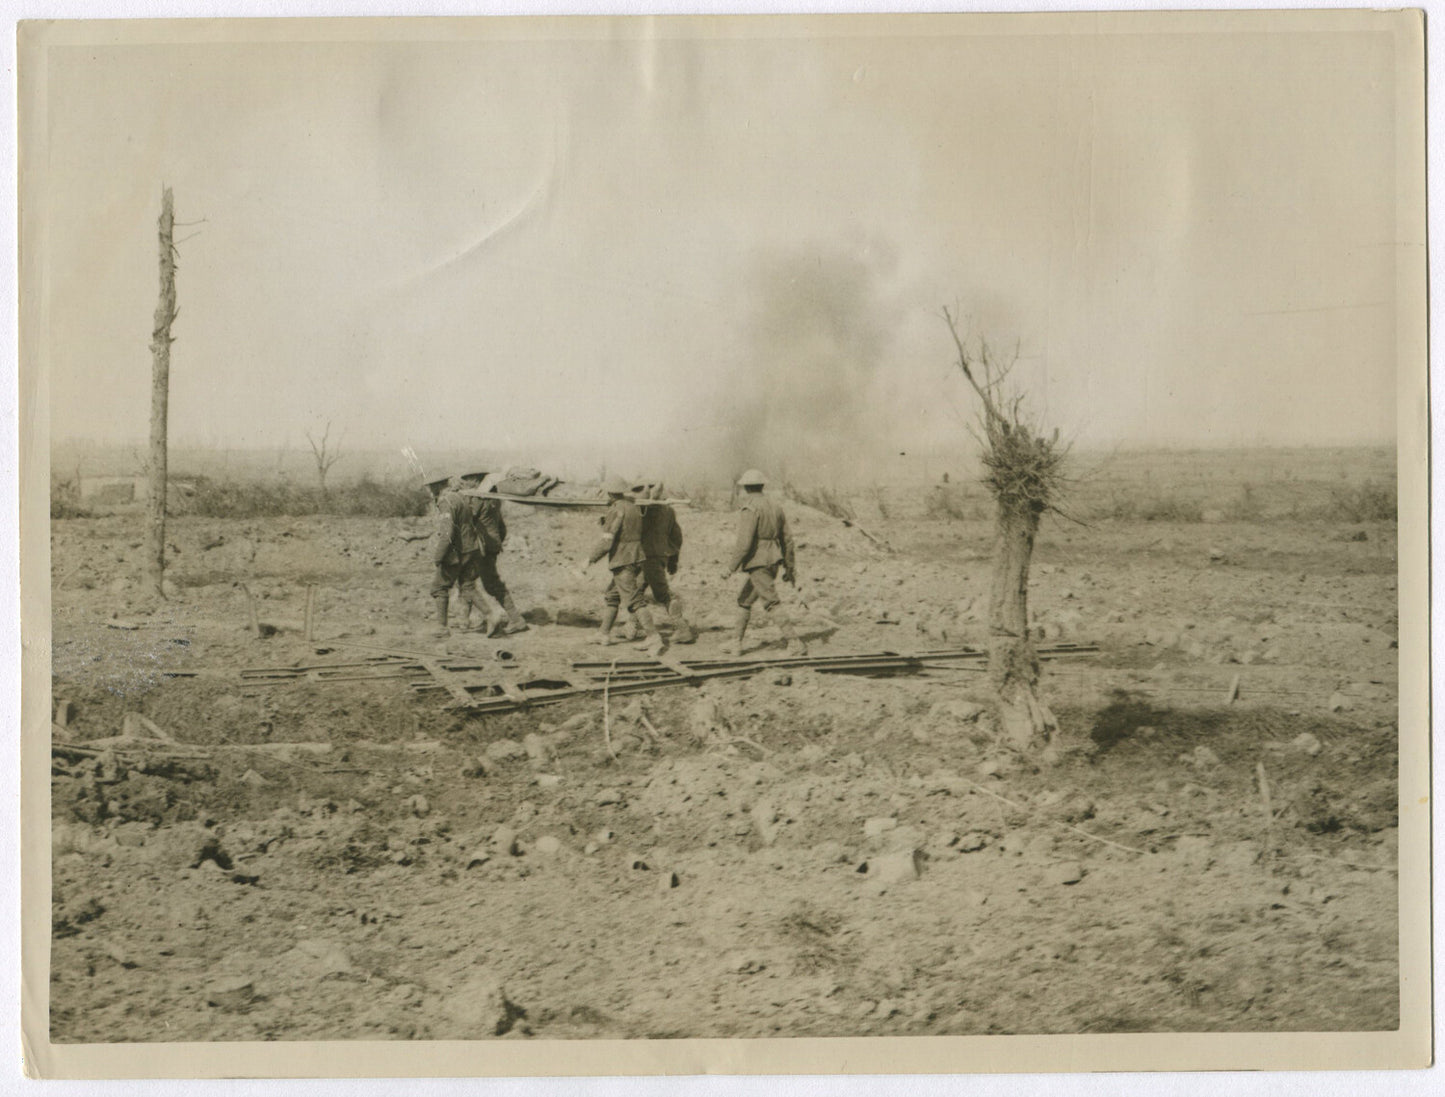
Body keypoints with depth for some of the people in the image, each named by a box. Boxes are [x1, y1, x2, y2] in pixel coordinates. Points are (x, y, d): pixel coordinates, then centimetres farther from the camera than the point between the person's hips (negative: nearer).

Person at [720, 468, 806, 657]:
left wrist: (732, 568, -13)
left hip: (758, 563, -9)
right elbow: (787, 538, 13)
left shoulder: (750, 509, -14)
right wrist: (789, 567, 18)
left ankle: (796, 643, -13)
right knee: (744, 600, 18)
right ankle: (736, 643, 21)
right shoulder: (774, 505, 11)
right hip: (773, 561, 9)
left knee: (772, 604, -8)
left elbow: (744, 543, -20)